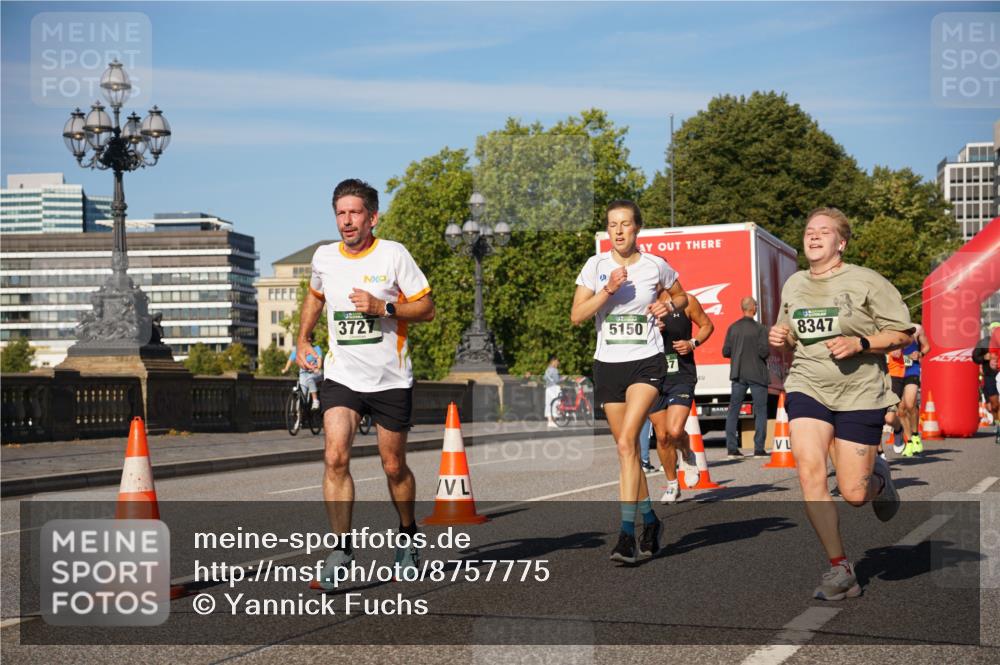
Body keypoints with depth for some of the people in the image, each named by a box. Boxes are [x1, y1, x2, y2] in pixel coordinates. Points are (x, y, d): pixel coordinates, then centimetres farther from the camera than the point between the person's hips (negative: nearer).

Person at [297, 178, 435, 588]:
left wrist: (382, 307, -19)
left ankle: (407, 536, 34)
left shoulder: (393, 254, -7)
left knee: (394, 466, 9)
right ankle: (342, 547, -11)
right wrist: (303, 340, 18)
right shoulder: (324, 258, 3)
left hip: (391, 380, -2)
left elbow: (426, 309, -5)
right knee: (335, 457, -17)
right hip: (341, 377, 2)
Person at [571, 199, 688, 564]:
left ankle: (627, 533, -21)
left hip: (646, 361, -3)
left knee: (626, 442, -19)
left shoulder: (655, 266, 1)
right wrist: (608, 291, -18)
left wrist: (668, 306, -2)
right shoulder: (596, 265, 1)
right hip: (608, 364, 3)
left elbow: (681, 296, 20)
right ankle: (650, 519, 29)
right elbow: (576, 315, -5)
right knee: (627, 449, 10)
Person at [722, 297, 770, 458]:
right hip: (757, 374, -4)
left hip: (738, 374, 4)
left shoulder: (733, 328, 2)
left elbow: (725, 352, 2)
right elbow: (764, 352, -16)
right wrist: (768, 351, 6)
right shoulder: (760, 329, -10)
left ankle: (732, 448, 4)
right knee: (760, 411, 4)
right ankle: (759, 448, 0)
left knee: (733, 410, 8)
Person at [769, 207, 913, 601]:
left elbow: (903, 333, -4)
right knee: (809, 470, -20)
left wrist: (860, 343, -19)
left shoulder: (866, 282, -5)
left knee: (854, 494, -4)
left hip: (859, 392, -3)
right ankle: (840, 569, -10)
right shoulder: (793, 285, 11)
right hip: (807, 388, 3)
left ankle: (878, 477, 37)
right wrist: (781, 340, 3)